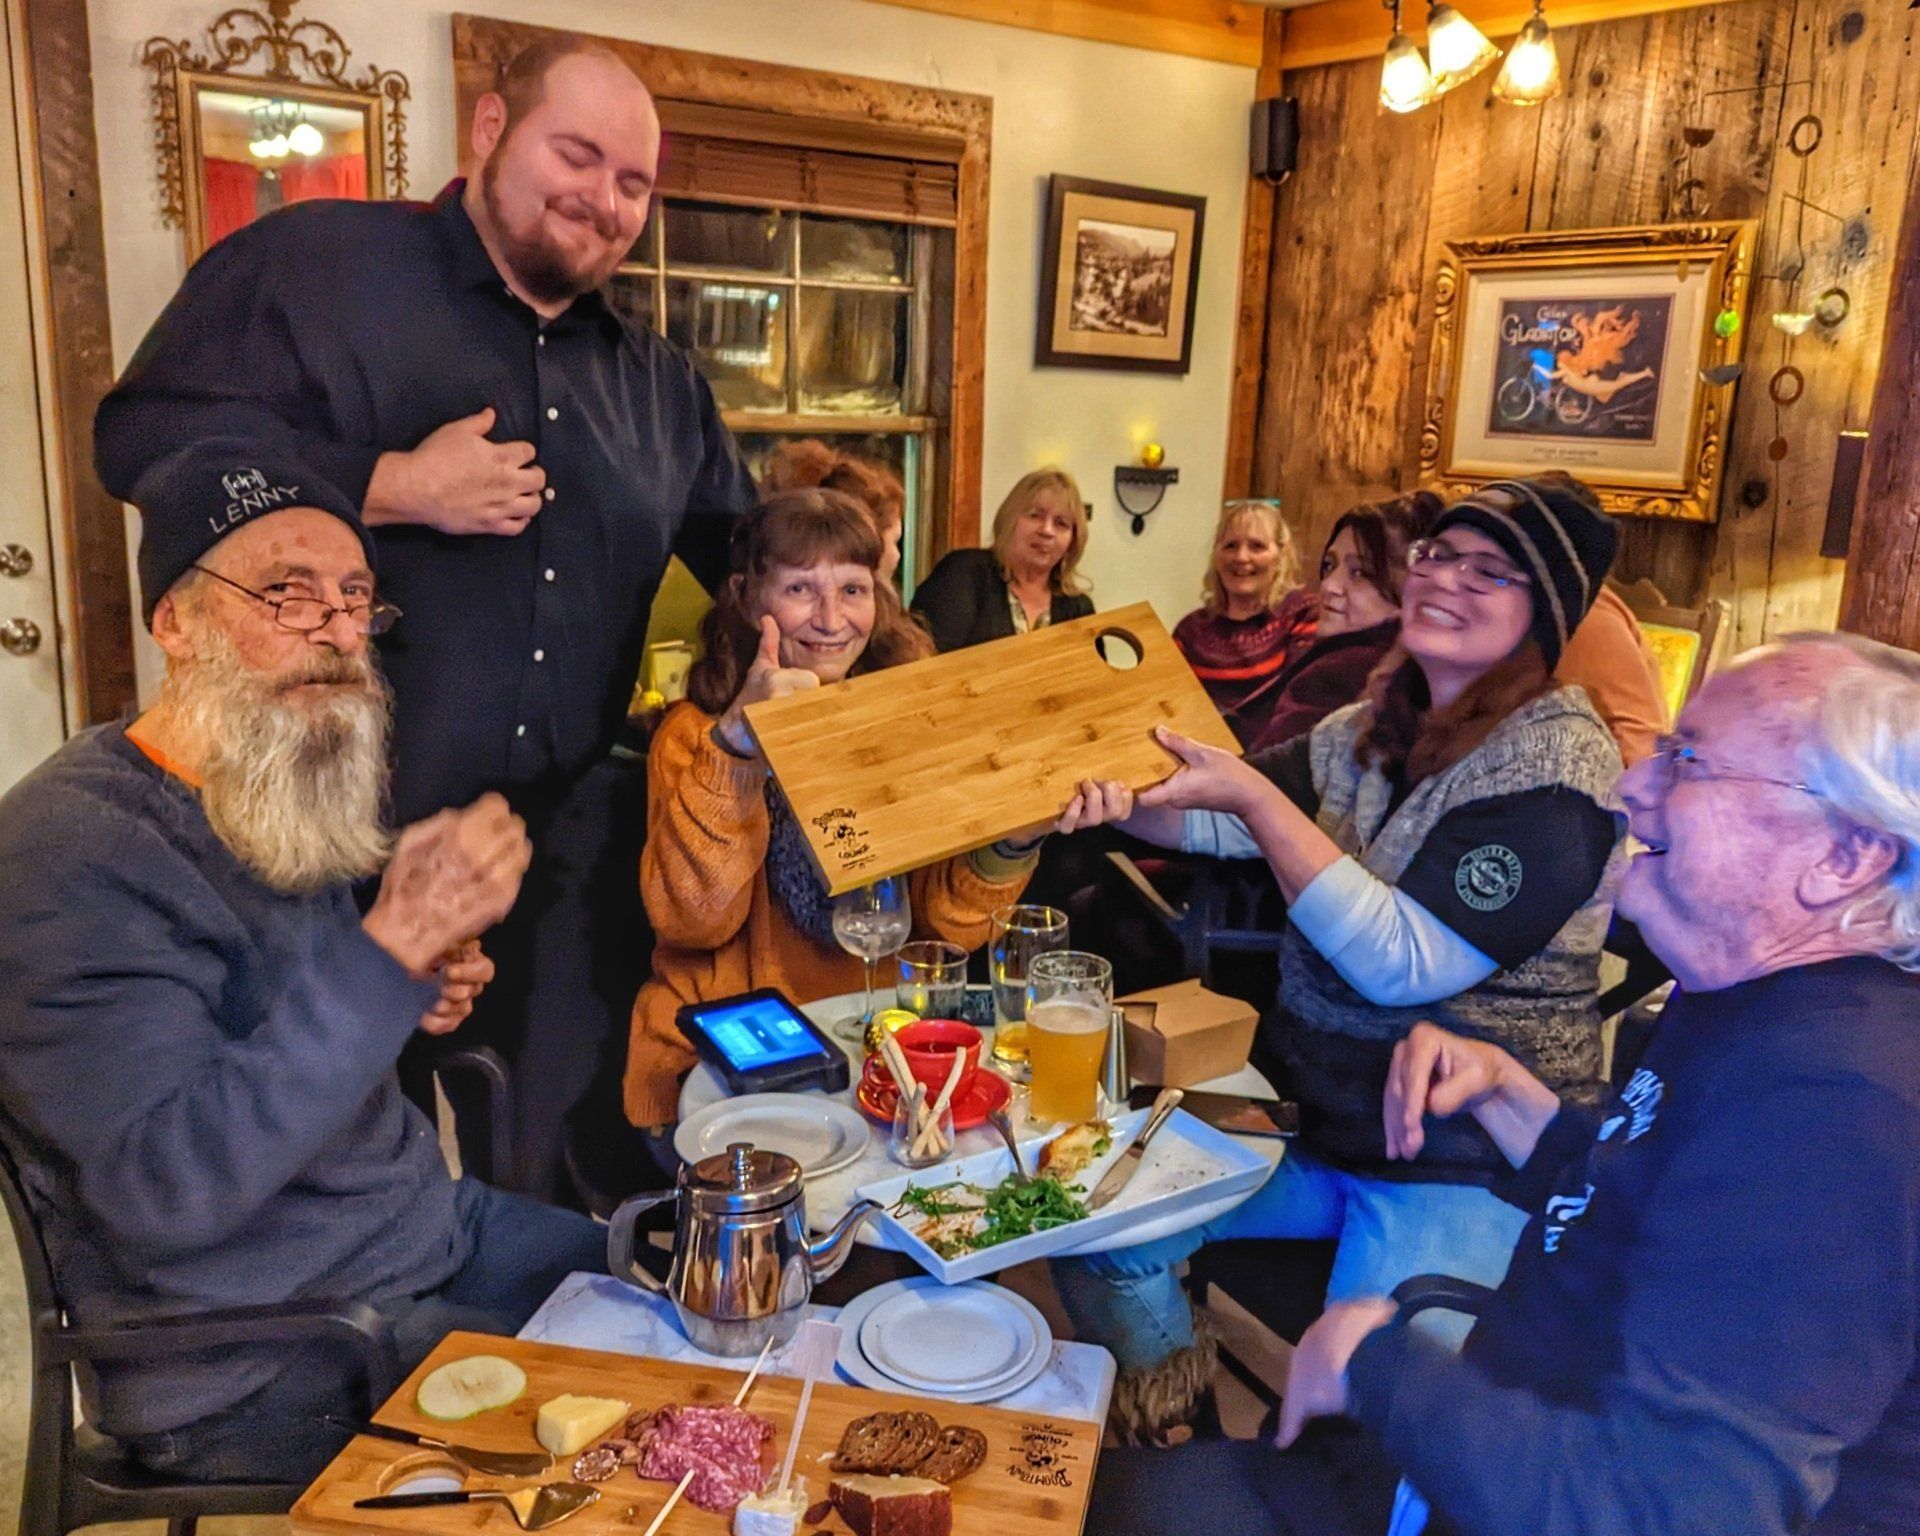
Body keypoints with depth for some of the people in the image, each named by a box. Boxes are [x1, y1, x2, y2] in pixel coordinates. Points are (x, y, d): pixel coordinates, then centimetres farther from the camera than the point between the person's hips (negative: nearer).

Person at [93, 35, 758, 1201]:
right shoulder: (318, 261, -3)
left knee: (557, 1174, 17)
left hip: (569, 853, 5)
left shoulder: (659, 380, 14)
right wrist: (393, 487, -19)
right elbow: (148, 433, -12)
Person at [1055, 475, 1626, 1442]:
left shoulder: (1557, 763, -18)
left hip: (1466, 1169, -6)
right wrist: (1119, 800, -13)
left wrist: (1254, 795, -26)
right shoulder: (1376, 727, 4)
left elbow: (1404, 962, -24)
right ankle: (1166, 1409, 22)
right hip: (1317, 1113, 7)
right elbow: (1225, 824, 8)